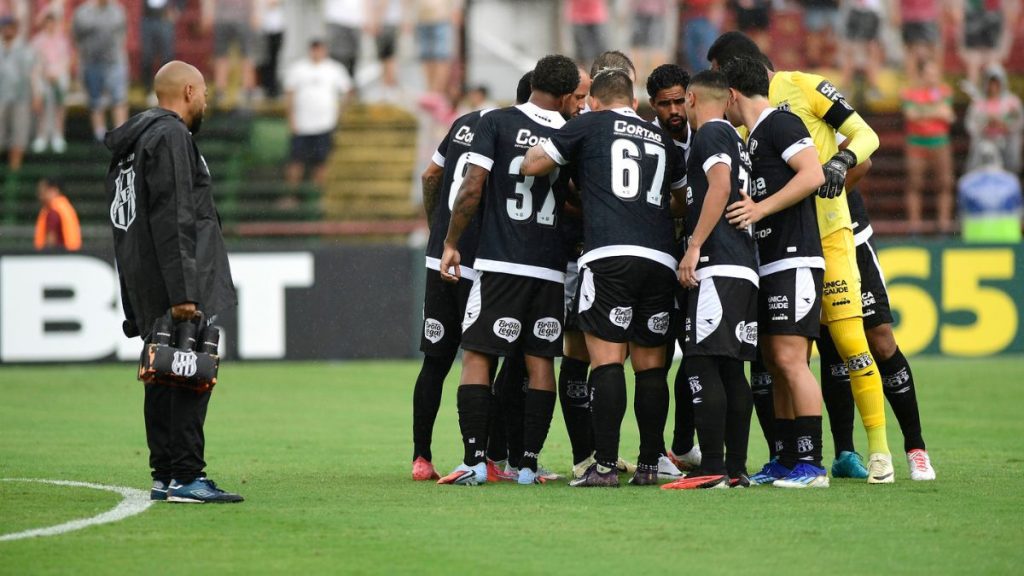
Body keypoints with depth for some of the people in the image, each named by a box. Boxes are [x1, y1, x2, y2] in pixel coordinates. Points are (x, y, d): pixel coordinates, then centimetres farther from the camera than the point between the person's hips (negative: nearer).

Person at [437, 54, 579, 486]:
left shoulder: (497, 123, -2)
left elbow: (472, 188, -7)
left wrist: (450, 243, 1)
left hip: (500, 263, -3)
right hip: (551, 268, 3)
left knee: (477, 356, 1)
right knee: (540, 362, 8)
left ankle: (475, 461, -7)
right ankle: (528, 463, 7)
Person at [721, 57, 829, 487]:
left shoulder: (780, 124, -7)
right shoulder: (753, 138, 22)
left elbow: (813, 175, -19)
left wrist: (761, 209, -20)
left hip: (794, 261, -10)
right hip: (769, 266, 10)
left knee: (790, 359, -14)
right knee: (776, 366, 9)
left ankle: (811, 464, -16)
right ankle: (787, 462, 12)